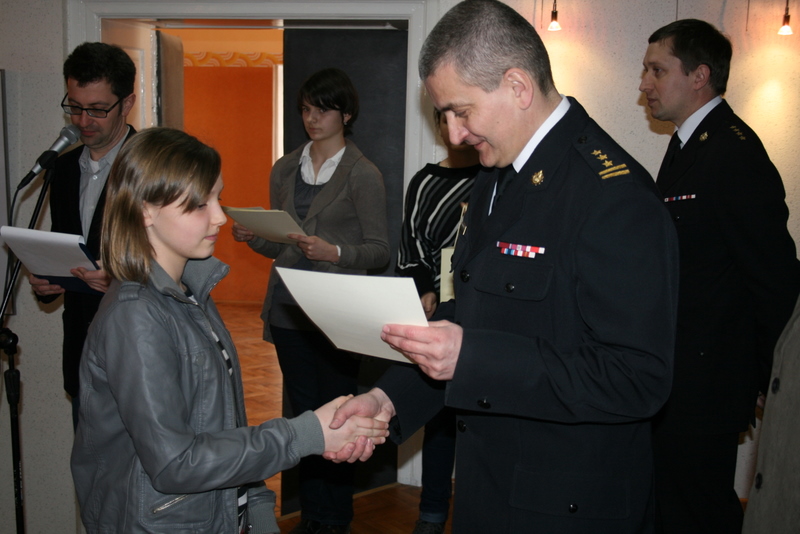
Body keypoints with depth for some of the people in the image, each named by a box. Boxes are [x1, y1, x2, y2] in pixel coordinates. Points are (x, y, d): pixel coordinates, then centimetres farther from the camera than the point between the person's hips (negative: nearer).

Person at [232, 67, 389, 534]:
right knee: (303, 412, 12)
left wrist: (334, 253, -21)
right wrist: (253, 236, -3)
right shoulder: (285, 170, 12)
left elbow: (380, 250, -5)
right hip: (288, 311, 5)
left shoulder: (363, 175, -4)